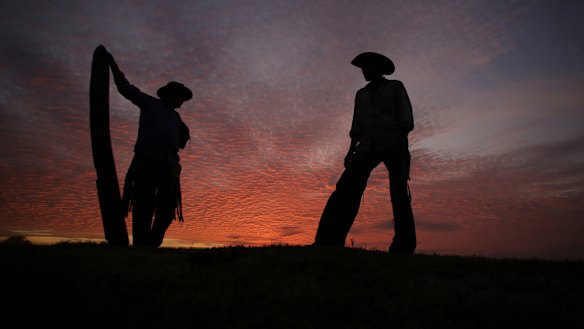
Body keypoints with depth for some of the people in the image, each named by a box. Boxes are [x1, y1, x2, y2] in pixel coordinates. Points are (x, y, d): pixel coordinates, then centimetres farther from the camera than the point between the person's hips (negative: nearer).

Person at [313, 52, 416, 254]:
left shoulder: (396, 87, 14)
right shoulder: (362, 94, 27)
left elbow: (406, 120, 3)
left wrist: (399, 144, -12)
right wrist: (351, 150, 7)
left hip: (393, 145, -3)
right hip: (368, 147, 3)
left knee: (399, 195, -15)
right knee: (346, 189, -16)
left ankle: (403, 248, -17)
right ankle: (326, 244, -25)